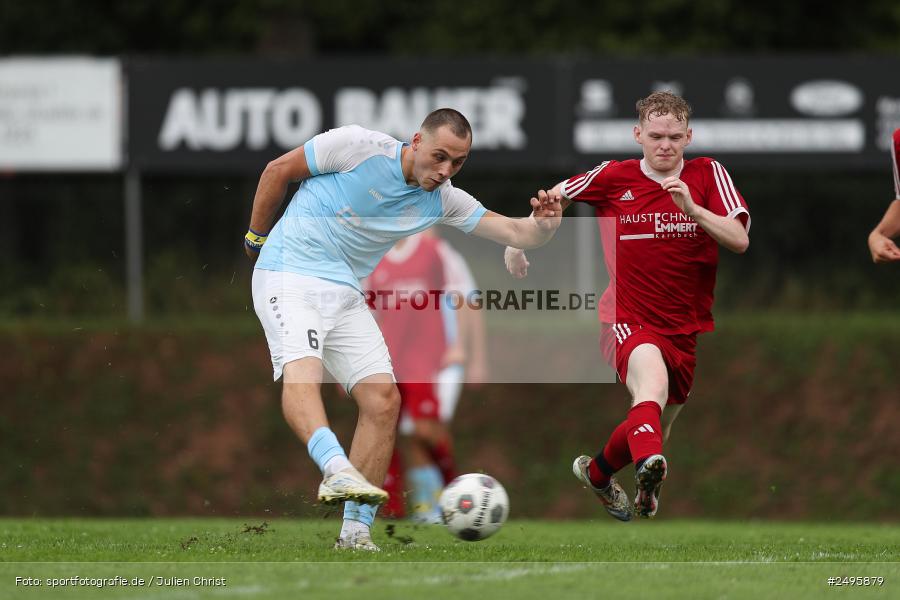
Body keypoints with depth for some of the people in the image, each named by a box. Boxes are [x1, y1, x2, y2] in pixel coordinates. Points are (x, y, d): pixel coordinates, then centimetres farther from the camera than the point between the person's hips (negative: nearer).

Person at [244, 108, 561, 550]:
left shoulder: (442, 201, 3)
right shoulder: (359, 146, -13)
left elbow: (514, 233, -2)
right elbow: (278, 170, -1)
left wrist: (544, 225, -25)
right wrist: (256, 237, 7)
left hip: (345, 294, 6)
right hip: (289, 276, -6)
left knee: (383, 398, -5)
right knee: (301, 369, -31)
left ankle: (356, 531, 0)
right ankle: (336, 469, -54)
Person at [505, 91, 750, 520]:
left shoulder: (708, 176, -1)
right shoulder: (614, 177, -2)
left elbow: (739, 240, -13)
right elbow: (553, 197, 16)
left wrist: (692, 208, -27)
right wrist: (518, 242, 17)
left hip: (688, 329, 4)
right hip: (629, 320, -4)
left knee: (656, 430, 17)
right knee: (652, 381, -37)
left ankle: (597, 472, 49)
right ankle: (649, 467, -65)